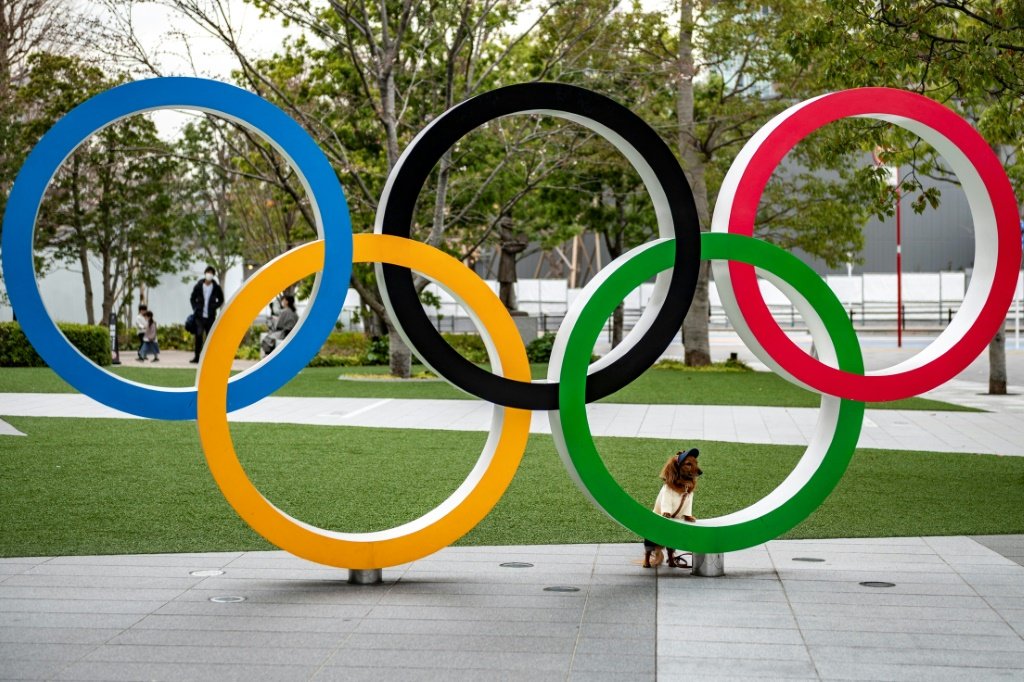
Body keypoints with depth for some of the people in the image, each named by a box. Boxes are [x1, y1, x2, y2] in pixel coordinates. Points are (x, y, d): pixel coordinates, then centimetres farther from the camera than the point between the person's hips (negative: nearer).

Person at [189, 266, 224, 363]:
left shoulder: (217, 287, 0)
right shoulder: (198, 286, 0)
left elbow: (221, 300, 12)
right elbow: (192, 298, 13)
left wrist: (214, 307, -1)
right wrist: (195, 309, 0)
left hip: (211, 316, 1)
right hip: (199, 316, -1)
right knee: (199, 335, -12)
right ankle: (197, 357, -6)